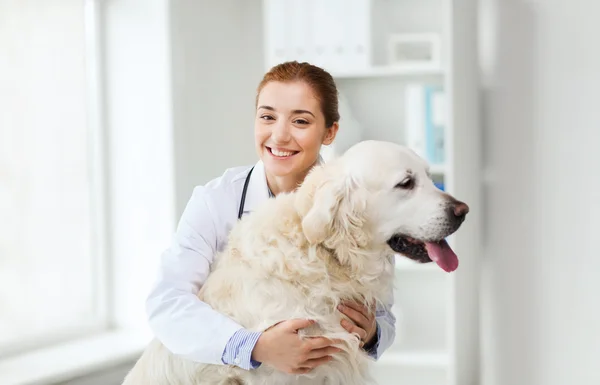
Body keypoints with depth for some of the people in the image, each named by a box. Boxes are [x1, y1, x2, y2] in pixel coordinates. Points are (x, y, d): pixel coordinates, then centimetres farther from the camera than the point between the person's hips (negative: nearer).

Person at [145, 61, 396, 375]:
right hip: (227, 374, -1)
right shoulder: (215, 200, -9)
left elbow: (383, 320, 2)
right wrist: (256, 346, -32)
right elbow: (166, 303, -19)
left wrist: (369, 334, -20)